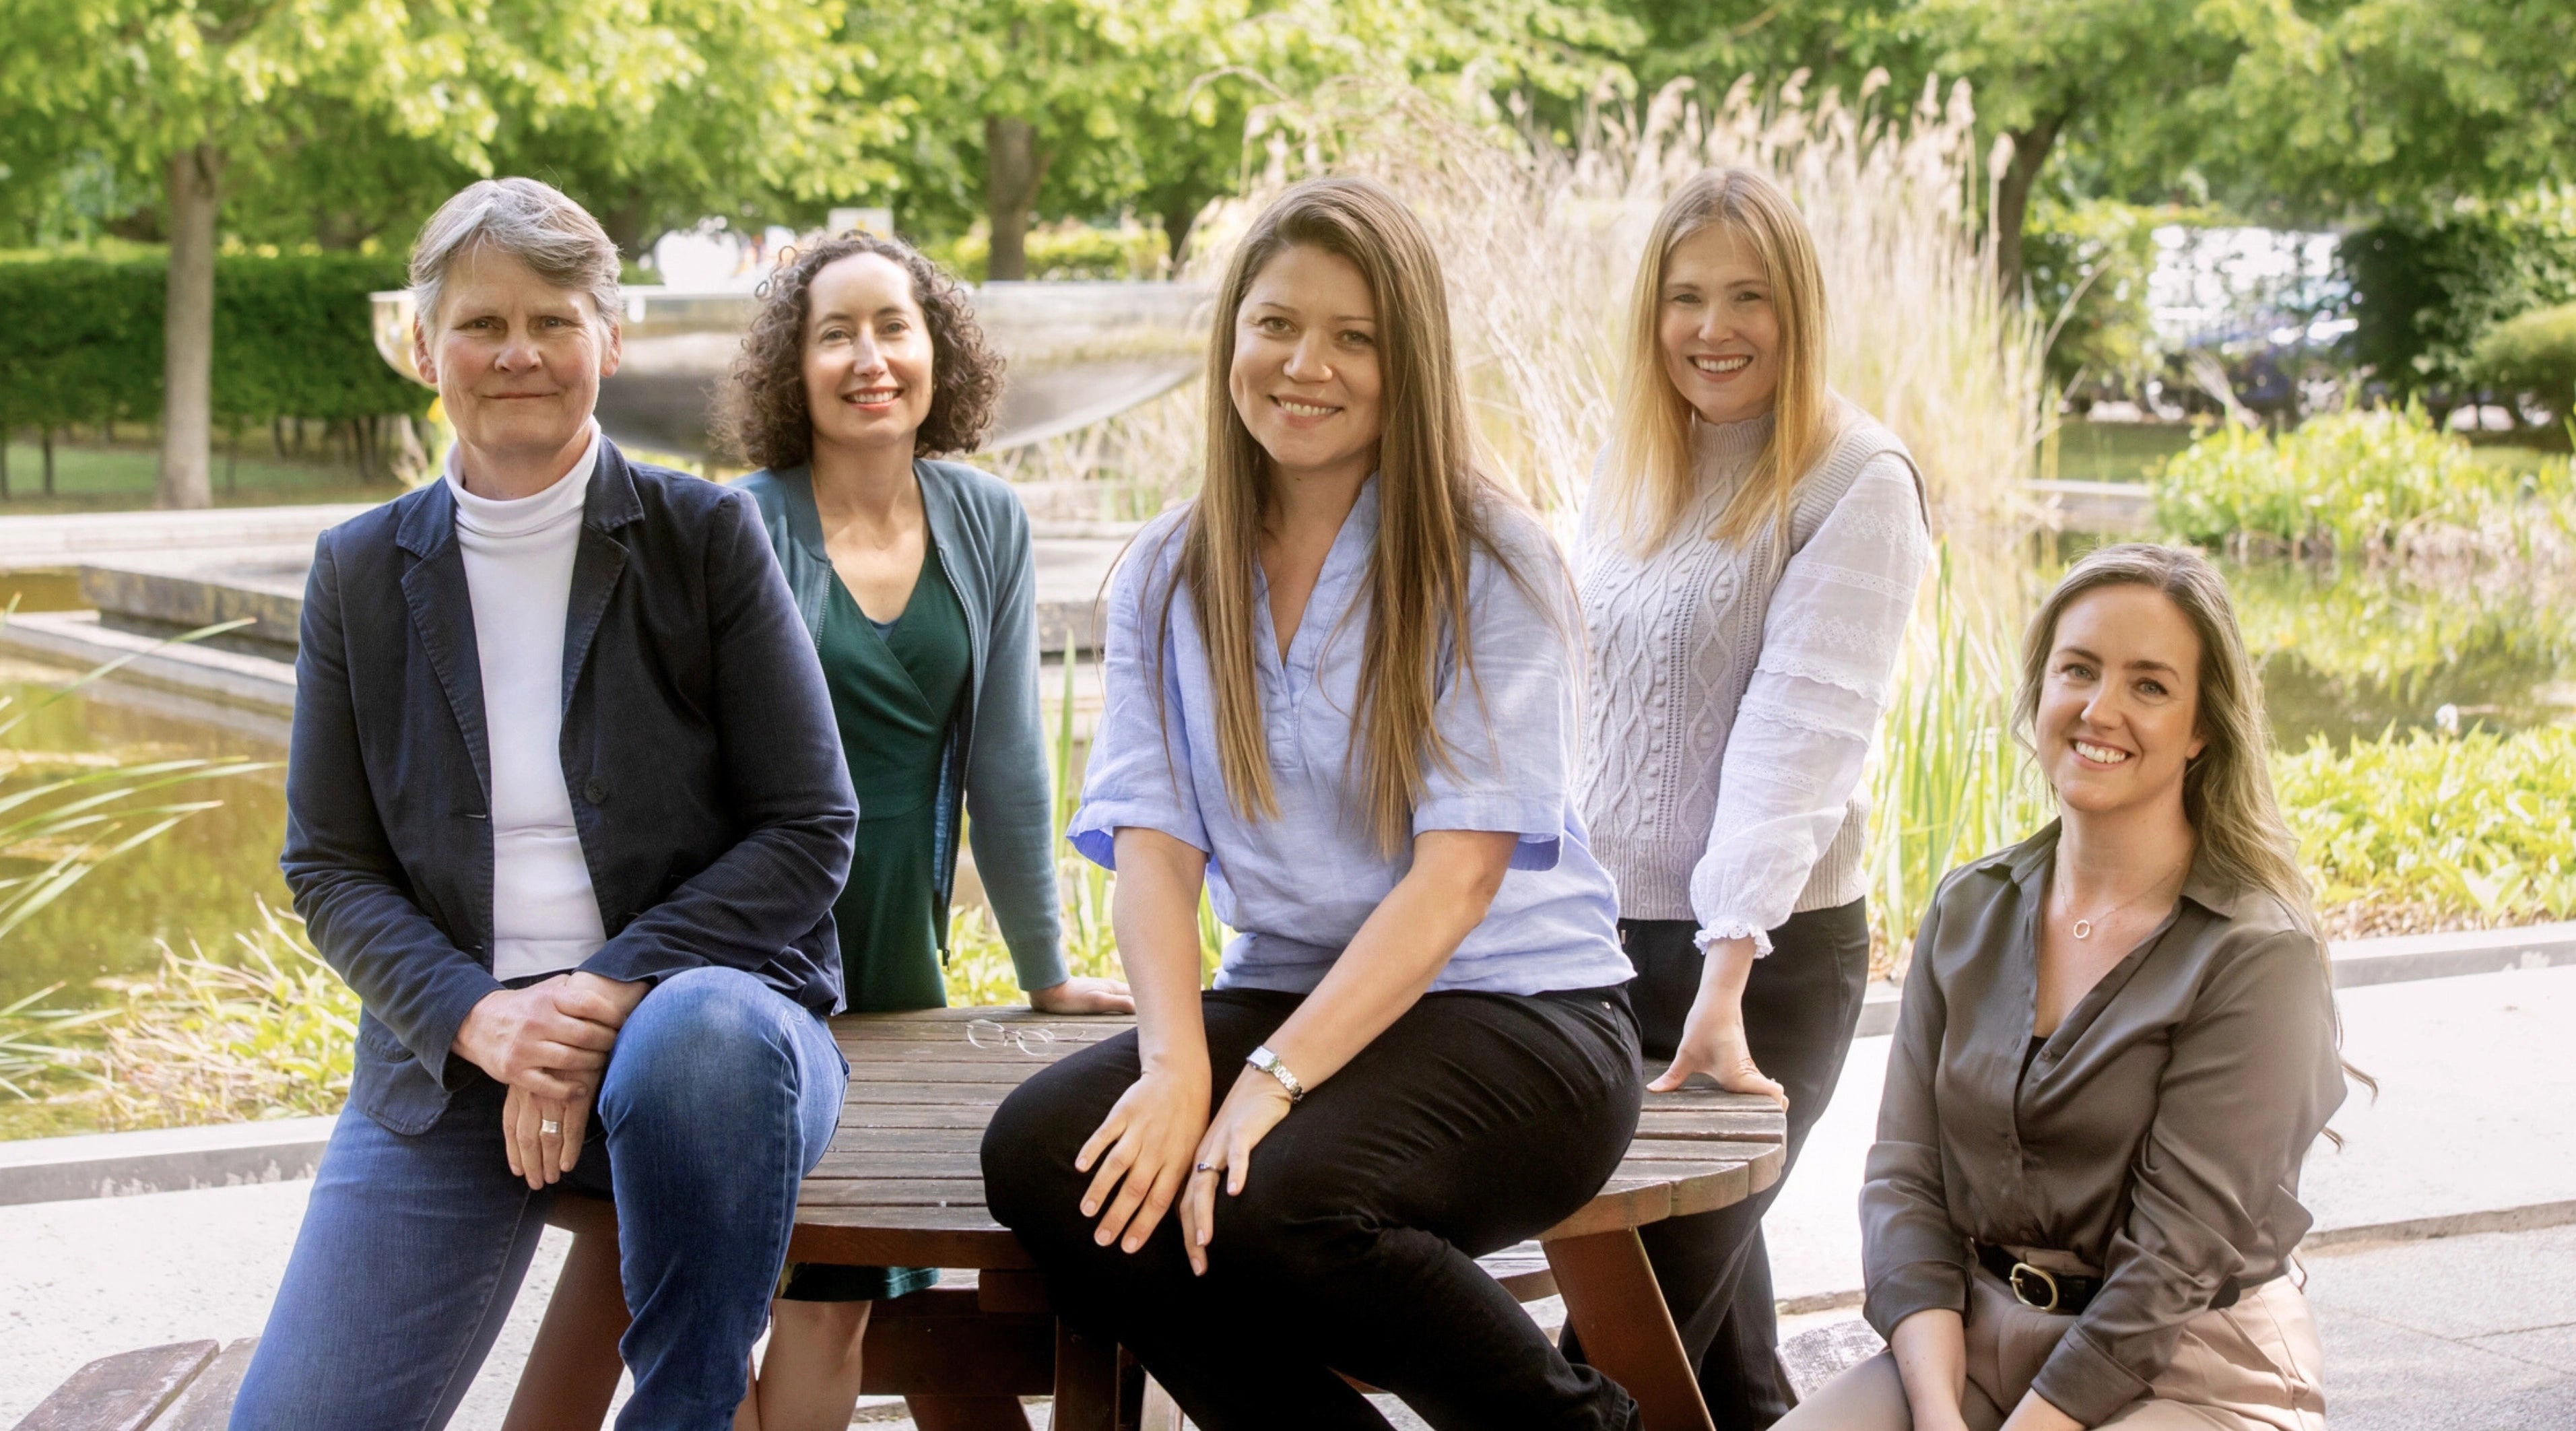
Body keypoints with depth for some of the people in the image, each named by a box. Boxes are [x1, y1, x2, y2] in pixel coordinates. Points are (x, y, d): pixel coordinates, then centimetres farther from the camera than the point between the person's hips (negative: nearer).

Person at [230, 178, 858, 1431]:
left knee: (706, 1037, -39)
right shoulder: (360, 573, 9)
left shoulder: (706, 537, 1)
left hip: (700, 1000, -1)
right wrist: (476, 1018, -12)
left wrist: (607, 999, -15)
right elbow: (328, 866, 8)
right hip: (450, 1055, 1)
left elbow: (810, 832, -3)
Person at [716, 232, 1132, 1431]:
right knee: (818, 1289, -2)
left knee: (834, 1284, 5)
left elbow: (1005, 763, 7)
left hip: (902, 949, 4)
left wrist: (1047, 975, 10)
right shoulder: (742, 531, -8)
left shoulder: (987, 526, 4)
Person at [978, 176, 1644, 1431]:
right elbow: (1153, 847, -2)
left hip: (1515, 1009, -5)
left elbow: (1458, 875, -14)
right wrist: (1178, 1069, -21)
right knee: (1035, 1153, -23)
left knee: (1279, 1200, -33)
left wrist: (1270, 1083, -24)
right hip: (1282, 993, 5)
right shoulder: (1166, 577, 8)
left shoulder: (1490, 567, -6)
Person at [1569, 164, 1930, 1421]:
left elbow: (1803, 729, -18)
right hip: (1613, 935, 6)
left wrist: (1726, 972, -26)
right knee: (1709, 1296, 13)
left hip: (1769, 959, -6)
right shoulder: (1632, 471, 11)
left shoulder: (1856, 484, -10)